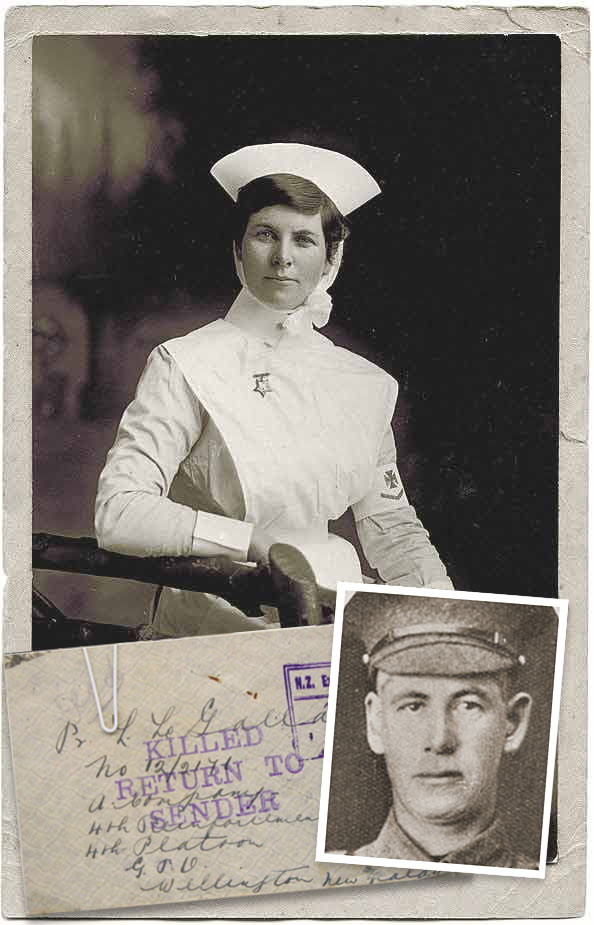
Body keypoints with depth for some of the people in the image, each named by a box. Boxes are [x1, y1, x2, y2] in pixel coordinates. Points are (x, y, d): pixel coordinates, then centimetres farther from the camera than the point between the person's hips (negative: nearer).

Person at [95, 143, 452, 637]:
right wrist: (256, 539, -18)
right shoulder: (185, 366, -3)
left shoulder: (368, 386, 11)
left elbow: (393, 529, 18)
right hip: (211, 629, -4)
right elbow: (118, 513, -11)